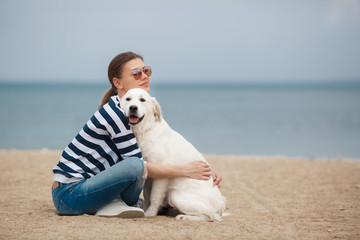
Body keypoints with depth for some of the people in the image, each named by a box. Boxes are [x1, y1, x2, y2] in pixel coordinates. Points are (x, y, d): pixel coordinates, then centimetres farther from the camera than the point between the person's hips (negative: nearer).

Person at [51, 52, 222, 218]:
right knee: (136, 166, -33)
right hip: (69, 193, -10)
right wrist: (185, 170, -17)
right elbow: (139, 165, -21)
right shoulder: (115, 112, -20)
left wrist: (203, 173, -1)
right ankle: (117, 206, -7)